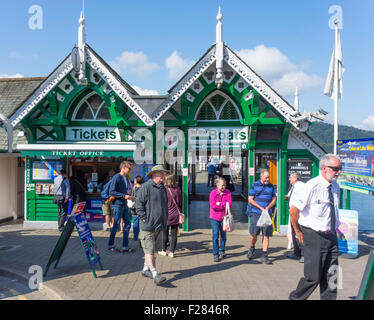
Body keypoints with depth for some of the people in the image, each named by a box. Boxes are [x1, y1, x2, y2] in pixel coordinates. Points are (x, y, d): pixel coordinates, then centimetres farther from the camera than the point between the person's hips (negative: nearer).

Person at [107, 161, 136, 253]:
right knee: (116, 225, 0)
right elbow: (111, 192, -17)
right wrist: (124, 196, -20)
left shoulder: (126, 178, 13)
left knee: (128, 224, 7)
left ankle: (125, 247, 15)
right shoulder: (116, 177, -12)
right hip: (118, 205, -8)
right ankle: (110, 246, 17)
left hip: (124, 205, 8)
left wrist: (130, 197, 7)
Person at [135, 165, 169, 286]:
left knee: (152, 249, 17)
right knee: (149, 251, -5)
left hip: (159, 226, 8)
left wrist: (165, 220, 16)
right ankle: (155, 275, -3)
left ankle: (146, 269, 31)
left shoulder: (163, 188, 13)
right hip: (147, 226, -8)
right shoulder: (146, 187, -11)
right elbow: (138, 204, -13)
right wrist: (145, 219, -15)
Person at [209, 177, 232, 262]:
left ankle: (221, 251, 34)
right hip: (214, 218, -3)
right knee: (215, 235, -6)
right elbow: (213, 205, -18)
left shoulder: (227, 192, -1)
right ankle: (215, 255, 3)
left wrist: (219, 204, -16)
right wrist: (224, 205, -13)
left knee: (223, 235, 14)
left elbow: (230, 203, -12)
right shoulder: (213, 193, -8)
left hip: (224, 217, 3)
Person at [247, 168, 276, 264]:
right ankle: (252, 248, 26)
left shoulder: (271, 186, 11)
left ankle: (264, 255, 8)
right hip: (256, 213, -2)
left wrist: (268, 207, -5)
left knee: (266, 234, 0)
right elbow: (250, 199, -1)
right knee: (254, 234, -2)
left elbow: (274, 199, 13)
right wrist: (261, 208, -8)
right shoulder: (255, 185, 2)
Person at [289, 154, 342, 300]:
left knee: (331, 277, 12)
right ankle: (295, 297, 23)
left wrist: (334, 231, 17)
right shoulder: (312, 186, -17)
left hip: (331, 236, 7)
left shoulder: (335, 186, 6)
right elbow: (293, 210, -17)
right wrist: (298, 232, -7)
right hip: (314, 237, -7)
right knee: (313, 277, 1)